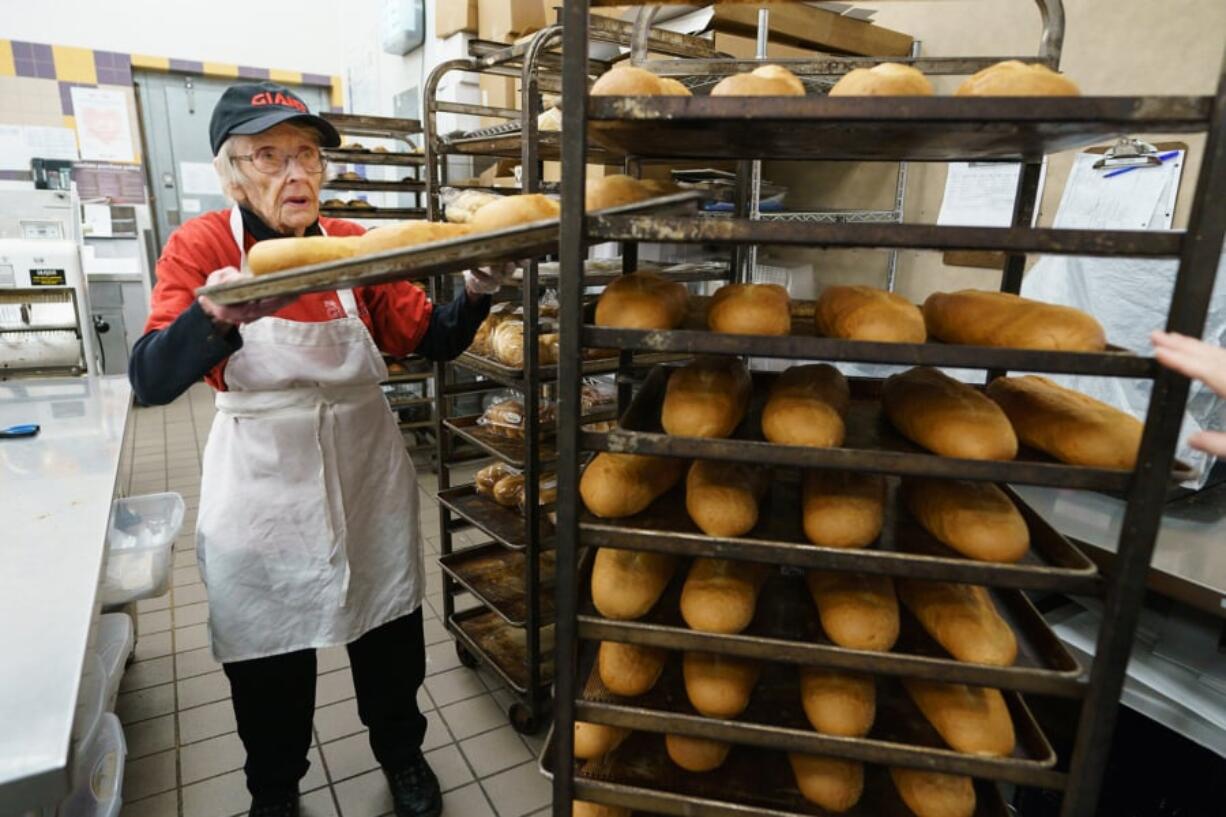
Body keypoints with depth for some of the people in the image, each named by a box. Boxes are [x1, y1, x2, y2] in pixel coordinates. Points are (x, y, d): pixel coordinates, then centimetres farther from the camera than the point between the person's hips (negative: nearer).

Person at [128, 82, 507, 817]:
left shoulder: (355, 245, -2)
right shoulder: (201, 247, -9)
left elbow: (435, 341, -2)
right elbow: (151, 382, -20)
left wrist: (478, 294, -22)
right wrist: (219, 316, -39)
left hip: (368, 477, 2)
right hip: (262, 489, -1)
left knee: (390, 639, 17)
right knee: (269, 661, 15)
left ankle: (402, 754, 46)